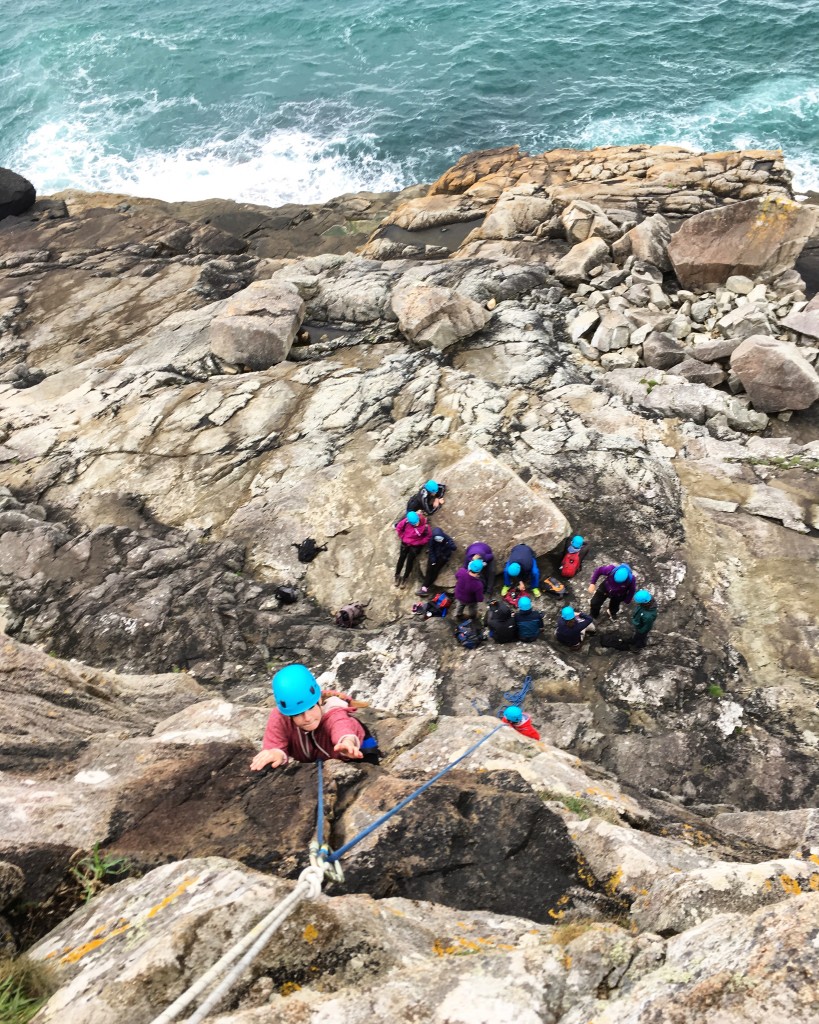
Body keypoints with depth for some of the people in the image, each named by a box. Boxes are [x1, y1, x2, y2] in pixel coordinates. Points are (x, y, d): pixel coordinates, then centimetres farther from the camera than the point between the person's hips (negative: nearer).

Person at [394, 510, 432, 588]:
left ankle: (405, 578, 12)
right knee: (401, 558, 3)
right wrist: (403, 537, -1)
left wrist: (419, 542, -13)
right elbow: (398, 528, -3)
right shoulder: (406, 521, -22)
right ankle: (397, 576, 20)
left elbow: (429, 536, -12)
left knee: (410, 560, -3)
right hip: (405, 542, 2)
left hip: (416, 545, -2)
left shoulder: (425, 526, -26)